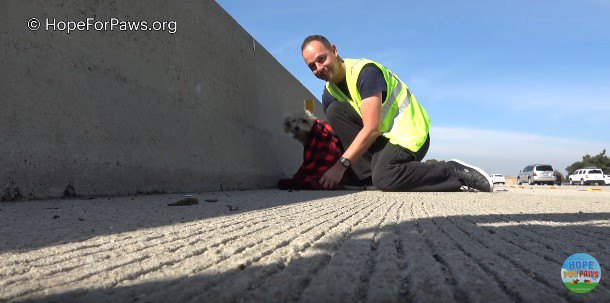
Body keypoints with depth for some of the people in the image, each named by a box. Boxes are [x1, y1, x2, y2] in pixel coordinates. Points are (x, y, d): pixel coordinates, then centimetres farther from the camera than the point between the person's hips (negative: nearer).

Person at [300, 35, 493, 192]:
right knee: (335, 112, -10)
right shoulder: (329, 94, 6)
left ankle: (457, 173, -16)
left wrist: (340, 165, -28)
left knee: (383, 179, -34)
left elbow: (371, 129, -26)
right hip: (382, 136, 8)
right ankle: (373, 174, -14)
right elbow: (337, 135, 6)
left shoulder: (365, 71, -19)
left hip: (411, 132, -8)